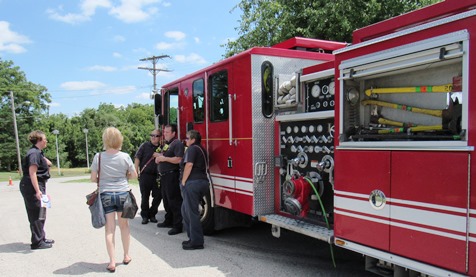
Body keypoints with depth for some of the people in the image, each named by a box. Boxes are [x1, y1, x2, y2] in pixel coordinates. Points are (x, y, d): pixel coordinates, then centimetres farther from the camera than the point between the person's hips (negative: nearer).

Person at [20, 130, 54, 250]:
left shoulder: (37, 152, 14)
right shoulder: (34, 153, -16)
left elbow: (49, 163, 25)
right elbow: (32, 173, -23)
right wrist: (38, 191, -27)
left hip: (37, 186, 10)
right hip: (32, 187, -10)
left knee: (40, 213, 18)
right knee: (37, 214, -4)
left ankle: (41, 238, 30)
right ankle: (37, 242, 4)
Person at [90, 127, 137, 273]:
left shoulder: (98, 157, -6)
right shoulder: (125, 156, -6)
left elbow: (93, 178, -3)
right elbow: (134, 175, 2)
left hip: (106, 195, -1)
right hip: (123, 194, 1)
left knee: (110, 229, 4)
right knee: (124, 225, 16)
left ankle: (112, 262, 5)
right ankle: (126, 256, 29)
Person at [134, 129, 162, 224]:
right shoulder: (145, 146, 1)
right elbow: (137, 158, -2)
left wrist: (159, 156, -9)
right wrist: (136, 171, -9)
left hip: (157, 176, 2)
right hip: (145, 175, -2)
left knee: (158, 196, 4)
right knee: (144, 197, 5)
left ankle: (152, 214, 21)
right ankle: (144, 216, 17)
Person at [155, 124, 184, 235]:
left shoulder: (177, 143, -12)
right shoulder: (166, 144, 18)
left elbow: (179, 159, -23)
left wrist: (164, 158, -17)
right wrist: (159, 157, 9)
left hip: (172, 176, -10)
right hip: (164, 176, 10)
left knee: (174, 201, -7)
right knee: (166, 200, 18)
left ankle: (178, 225, -3)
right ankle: (168, 221, 32)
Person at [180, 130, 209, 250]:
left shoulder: (192, 149, -8)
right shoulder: (201, 149, 21)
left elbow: (189, 165, -19)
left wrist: (183, 181, -12)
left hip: (193, 182, -10)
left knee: (192, 212, -4)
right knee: (185, 210, 20)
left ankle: (196, 242, 1)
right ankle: (193, 238, 23)